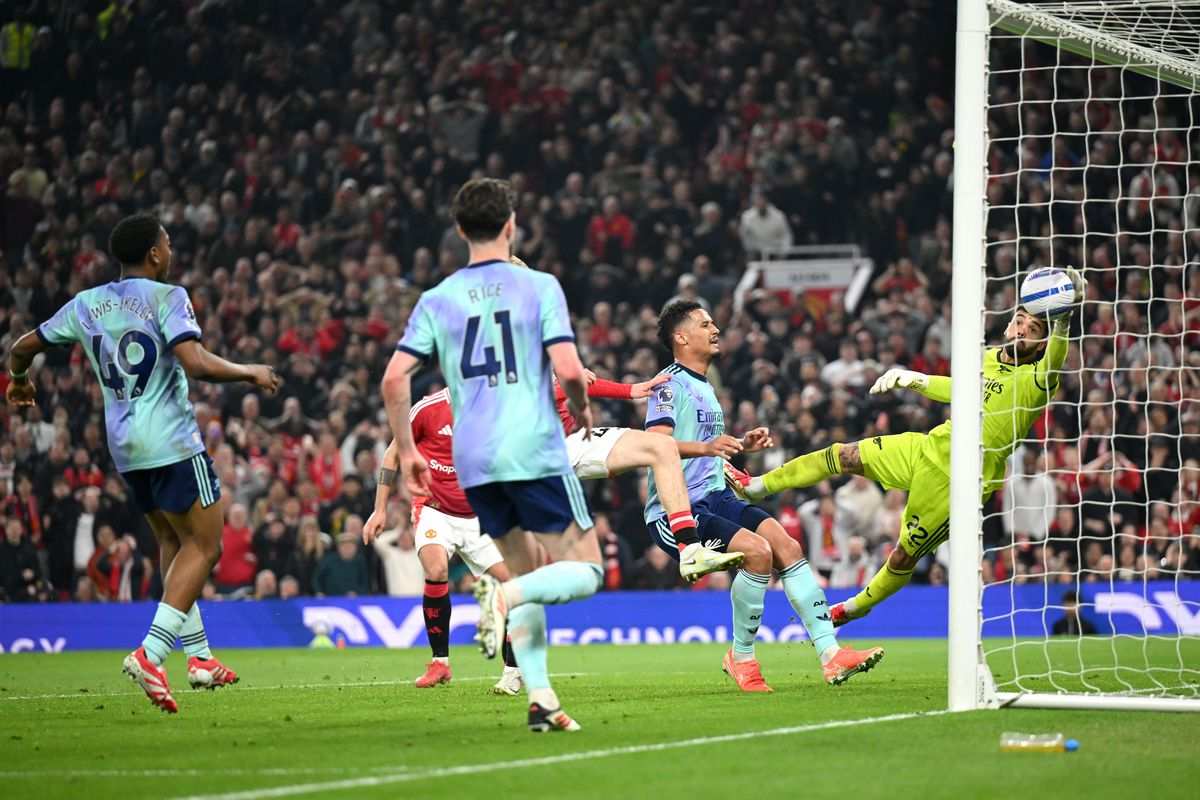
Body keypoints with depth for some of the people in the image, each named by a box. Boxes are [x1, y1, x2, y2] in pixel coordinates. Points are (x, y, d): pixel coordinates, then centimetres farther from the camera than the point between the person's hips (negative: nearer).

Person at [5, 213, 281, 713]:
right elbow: (196, 363, -21)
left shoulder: (86, 305, 10)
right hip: (173, 444, -7)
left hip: (125, 447, 7)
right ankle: (149, 654, -17)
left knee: (173, 543, 20)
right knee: (203, 546, -3)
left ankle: (199, 656, 18)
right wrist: (251, 373, -6)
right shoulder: (166, 297, -8)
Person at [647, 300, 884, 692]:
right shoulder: (671, 384, -8)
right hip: (675, 510, -9)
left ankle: (830, 652, -15)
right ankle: (741, 657, -10)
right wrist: (705, 446, -37)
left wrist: (741, 445, 18)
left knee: (788, 546, -11)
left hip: (715, 498, 9)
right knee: (758, 551, -27)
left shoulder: (704, 388, 22)